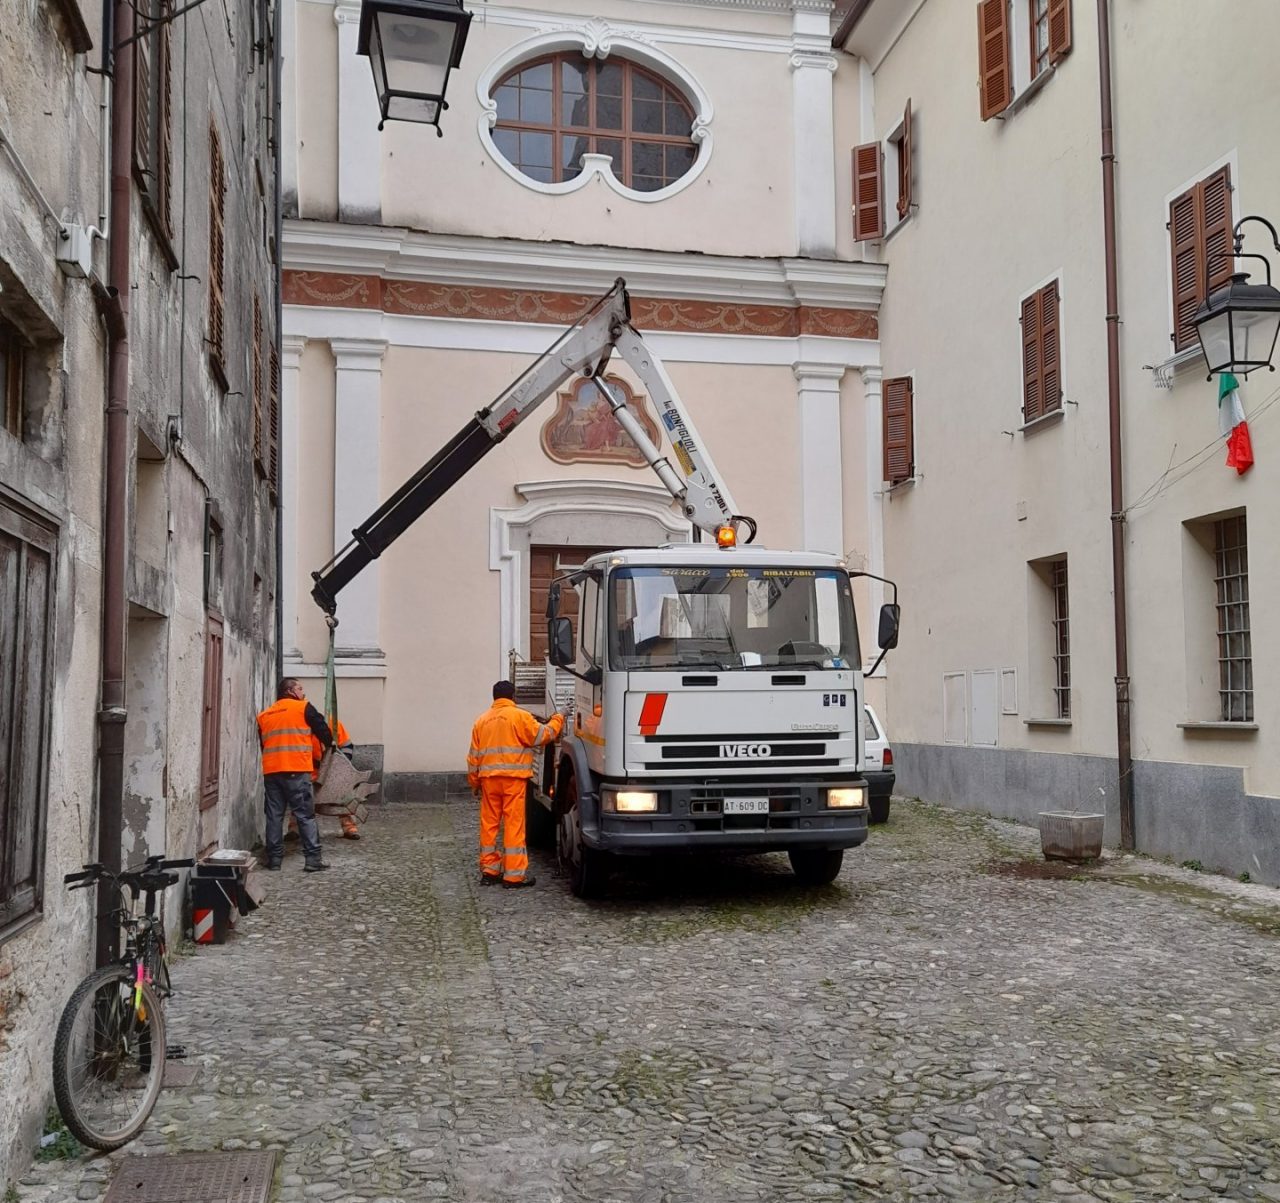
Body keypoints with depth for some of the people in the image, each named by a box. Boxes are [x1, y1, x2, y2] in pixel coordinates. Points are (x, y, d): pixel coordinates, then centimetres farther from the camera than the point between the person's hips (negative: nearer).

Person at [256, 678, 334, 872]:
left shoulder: (264, 715, 17)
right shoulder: (303, 708, 2)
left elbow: (262, 742, 19)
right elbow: (323, 730, 7)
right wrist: (329, 744, 26)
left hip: (270, 771, 5)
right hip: (296, 770, -5)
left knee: (274, 816, 9)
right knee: (306, 815, -2)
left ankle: (274, 858, 9)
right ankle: (313, 859, -5)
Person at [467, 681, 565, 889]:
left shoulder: (482, 720, 13)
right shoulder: (520, 716, -4)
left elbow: (473, 756, 14)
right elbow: (543, 735, 0)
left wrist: (474, 783, 21)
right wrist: (557, 720, 16)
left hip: (488, 779, 5)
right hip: (513, 778, -5)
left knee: (489, 825, 11)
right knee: (514, 825, -2)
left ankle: (489, 870, 16)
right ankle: (515, 875, -2)